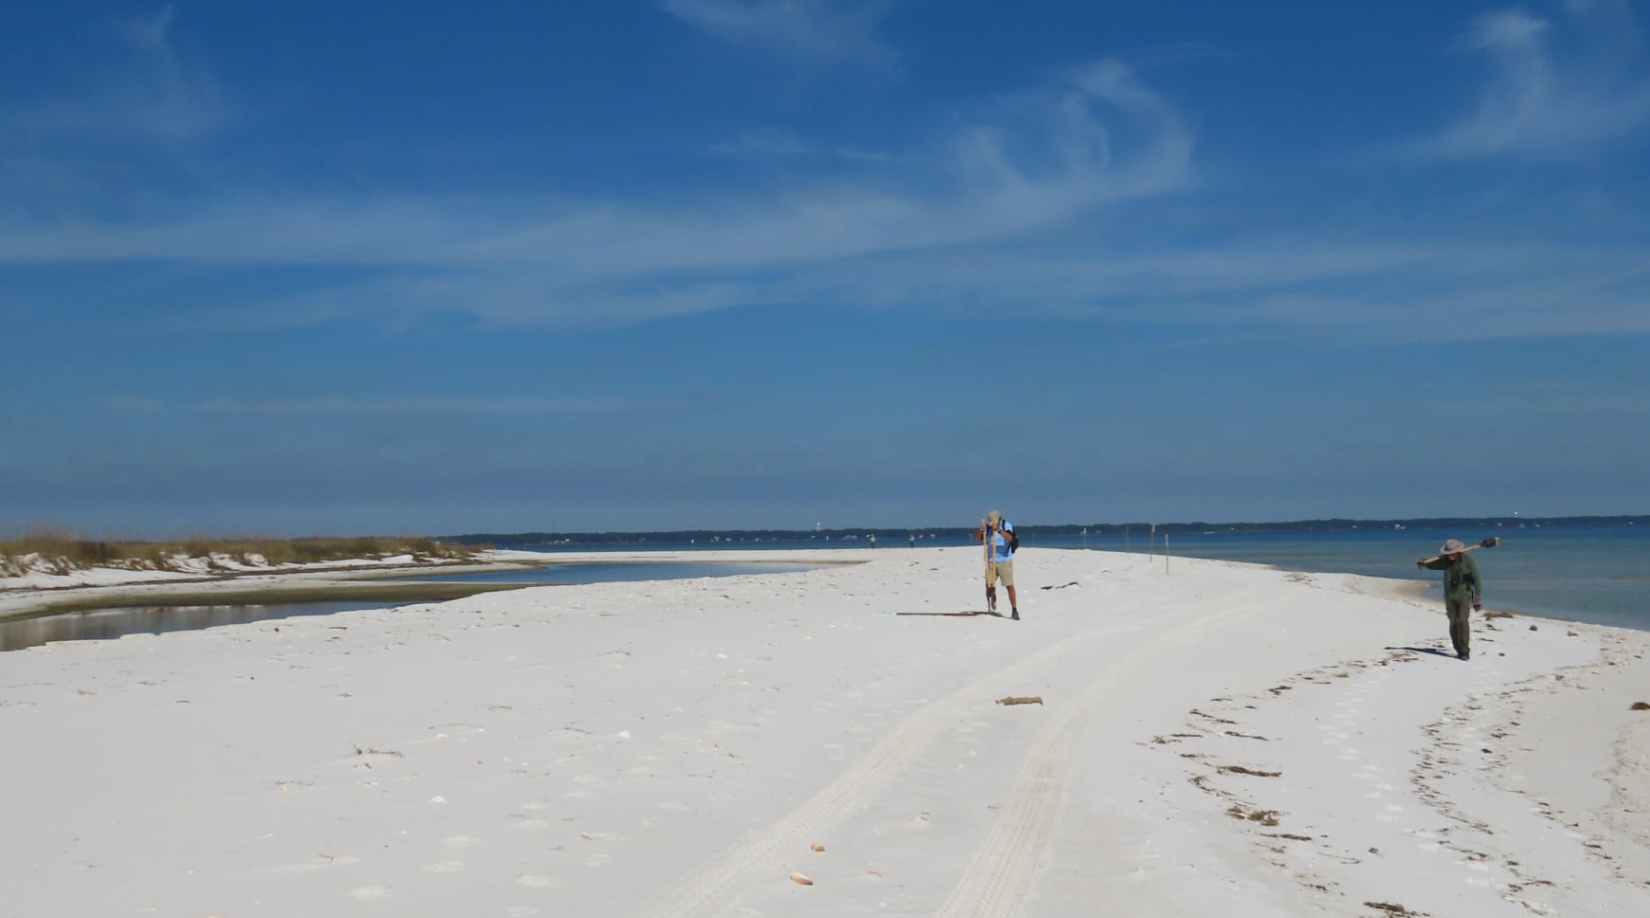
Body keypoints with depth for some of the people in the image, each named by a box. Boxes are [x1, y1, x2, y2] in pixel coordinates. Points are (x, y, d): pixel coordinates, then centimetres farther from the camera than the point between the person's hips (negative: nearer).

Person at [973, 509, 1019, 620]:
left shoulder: (1007, 525, -14)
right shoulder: (988, 527, -4)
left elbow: (1010, 538, -33)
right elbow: (977, 539, -8)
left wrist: (999, 530, -49)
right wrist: (981, 531, -29)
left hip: (1005, 561, -3)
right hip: (992, 561, 3)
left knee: (1010, 586, -5)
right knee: (989, 585, -1)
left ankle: (1015, 611, 1)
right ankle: (992, 598, 33)